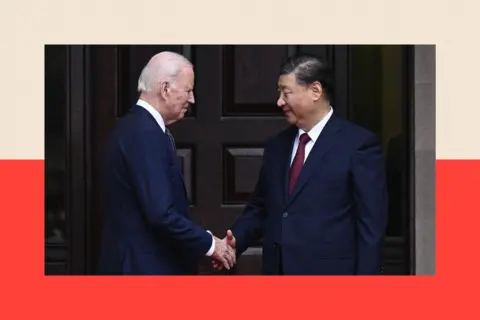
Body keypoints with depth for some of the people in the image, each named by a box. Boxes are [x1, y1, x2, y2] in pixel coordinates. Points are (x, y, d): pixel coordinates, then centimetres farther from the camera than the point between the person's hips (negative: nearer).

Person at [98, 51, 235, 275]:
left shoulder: (137, 128, 12)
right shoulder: (145, 134, -19)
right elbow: (160, 213, -25)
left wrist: (202, 240, 12)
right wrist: (208, 243, -14)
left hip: (140, 262, 10)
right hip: (144, 267, -10)